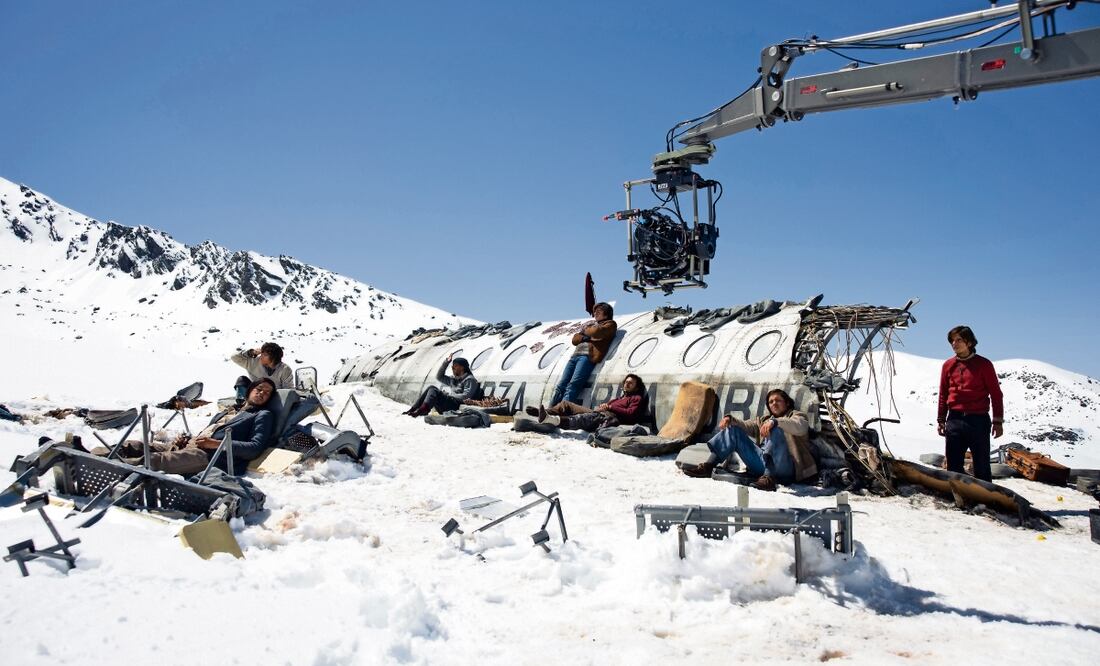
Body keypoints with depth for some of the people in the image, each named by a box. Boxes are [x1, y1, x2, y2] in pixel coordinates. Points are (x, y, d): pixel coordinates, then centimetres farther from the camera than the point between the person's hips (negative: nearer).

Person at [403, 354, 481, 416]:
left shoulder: (470, 379, 0)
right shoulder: (454, 380, 26)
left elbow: (466, 397, -13)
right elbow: (439, 377, 30)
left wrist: (449, 395, -9)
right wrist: (446, 362, 20)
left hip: (456, 407, -8)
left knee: (433, 390, -19)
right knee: (431, 388, -1)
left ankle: (421, 411, -38)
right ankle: (412, 409, -11)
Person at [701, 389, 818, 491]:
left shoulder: (795, 415, 15)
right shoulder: (764, 419, 33)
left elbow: (800, 427, -10)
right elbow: (746, 426, 19)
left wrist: (774, 421, -26)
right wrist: (730, 418, -3)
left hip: (785, 468, -5)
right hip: (763, 463, 5)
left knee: (775, 430, -31)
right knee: (733, 429, 1)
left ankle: (769, 478, -41)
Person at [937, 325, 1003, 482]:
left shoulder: (984, 364, -1)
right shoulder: (948, 365, 8)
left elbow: (996, 393, 1)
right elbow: (943, 394, 13)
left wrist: (998, 421, -2)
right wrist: (941, 420, 11)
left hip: (979, 421, -3)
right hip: (954, 421, 3)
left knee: (982, 466, 4)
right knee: (953, 466, 6)